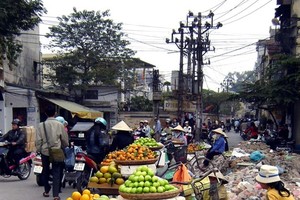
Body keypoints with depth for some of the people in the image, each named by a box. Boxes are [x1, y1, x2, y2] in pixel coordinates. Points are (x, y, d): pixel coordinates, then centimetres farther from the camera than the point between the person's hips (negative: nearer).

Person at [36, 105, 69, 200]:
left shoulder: (41, 125, -7)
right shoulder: (60, 125, -6)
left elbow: (38, 140, -5)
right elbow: (65, 139, 1)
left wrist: (38, 150, 10)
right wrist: (64, 147, 20)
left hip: (45, 151, 1)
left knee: (45, 171, 18)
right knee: (56, 173, 3)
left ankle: (46, 191, 29)